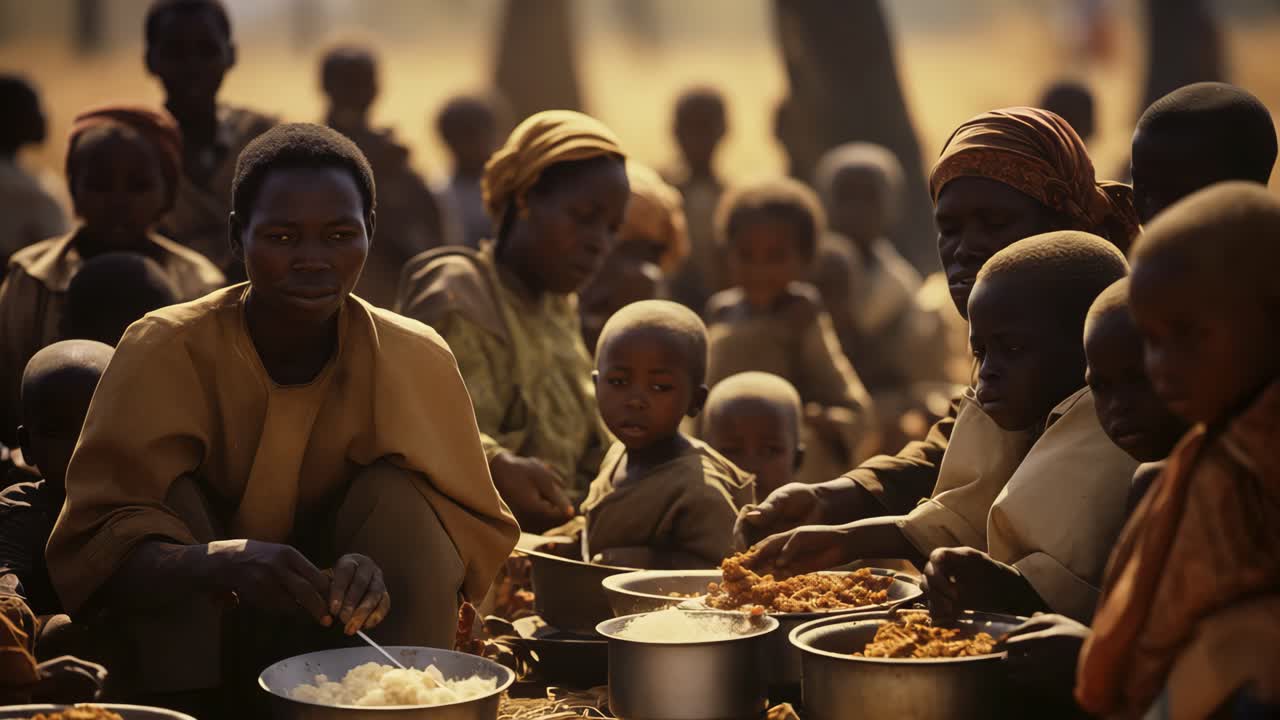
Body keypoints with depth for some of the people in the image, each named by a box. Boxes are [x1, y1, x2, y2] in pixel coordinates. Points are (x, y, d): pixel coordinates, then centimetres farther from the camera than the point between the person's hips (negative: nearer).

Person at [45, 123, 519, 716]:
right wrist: (222, 562, -45)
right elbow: (93, 548, -23)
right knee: (174, 499, -26)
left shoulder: (413, 359, -11)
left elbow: (474, 532, -7)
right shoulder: (163, 351, -16)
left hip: (346, 643, 1)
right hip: (193, 642, -1)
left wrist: (383, 573, -31)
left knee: (396, 496, -22)